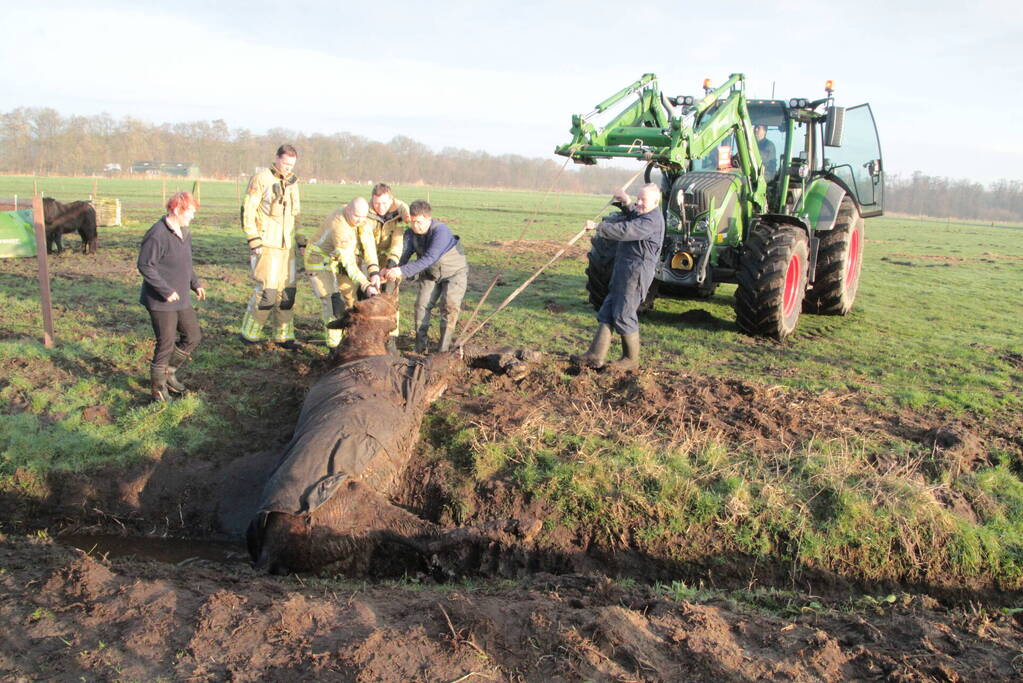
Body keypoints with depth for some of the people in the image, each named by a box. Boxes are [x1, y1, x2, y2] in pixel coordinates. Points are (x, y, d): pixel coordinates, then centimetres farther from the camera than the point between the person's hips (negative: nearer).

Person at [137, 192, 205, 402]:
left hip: (180, 299, 9)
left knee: (193, 335, 14)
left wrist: (195, 284, 9)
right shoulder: (158, 235, -20)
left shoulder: (185, 233, 9)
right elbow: (145, 266, -21)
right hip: (161, 301, -9)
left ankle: (168, 371, 31)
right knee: (166, 344, -1)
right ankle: (158, 388, 15)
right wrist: (166, 291, -22)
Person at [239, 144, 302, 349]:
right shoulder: (261, 179, -6)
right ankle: (249, 332, 6)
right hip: (266, 245, -6)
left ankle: (282, 335, 14)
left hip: (287, 245, 7)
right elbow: (247, 211, -9)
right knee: (267, 289, -9)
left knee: (287, 290, 6)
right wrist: (254, 241, -14)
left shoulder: (292, 183, 15)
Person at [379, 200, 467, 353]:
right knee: (422, 305, -2)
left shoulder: (440, 231, -35)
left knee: (449, 307, -16)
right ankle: (420, 348, 6)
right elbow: (403, 254, -23)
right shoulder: (410, 233, -14)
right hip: (431, 274, 6)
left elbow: (429, 259, -43)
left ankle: (444, 351, -12)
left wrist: (402, 271, -50)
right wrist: (391, 270, -45)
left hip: (455, 273, -6)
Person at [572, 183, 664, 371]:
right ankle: (595, 356, 7)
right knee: (607, 312, 7)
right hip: (624, 271, 11)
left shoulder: (652, 220, -17)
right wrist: (627, 204, 11)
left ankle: (631, 359, 9)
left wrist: (598, 226, -23)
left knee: (624, 315, -5)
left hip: (637, 272, -11)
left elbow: (624, 231, -27)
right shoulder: (642, 215, 16)